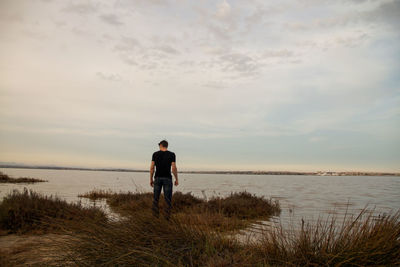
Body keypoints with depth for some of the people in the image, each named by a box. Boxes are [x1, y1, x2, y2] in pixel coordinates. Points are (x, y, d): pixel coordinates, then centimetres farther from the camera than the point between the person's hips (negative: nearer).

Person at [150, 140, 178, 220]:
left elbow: (152, 167, -1)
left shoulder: (155, 154, 2)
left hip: (157, 178, 2)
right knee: (168, 198, 5)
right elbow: (174, 168, -9)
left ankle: (155, 215, 9)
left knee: (156, 198, 11)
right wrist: (176, 179, 1)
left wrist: (151, 179, 7)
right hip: (167, 178, -1)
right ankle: (167, 216, 1)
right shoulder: (172, 154, -3)